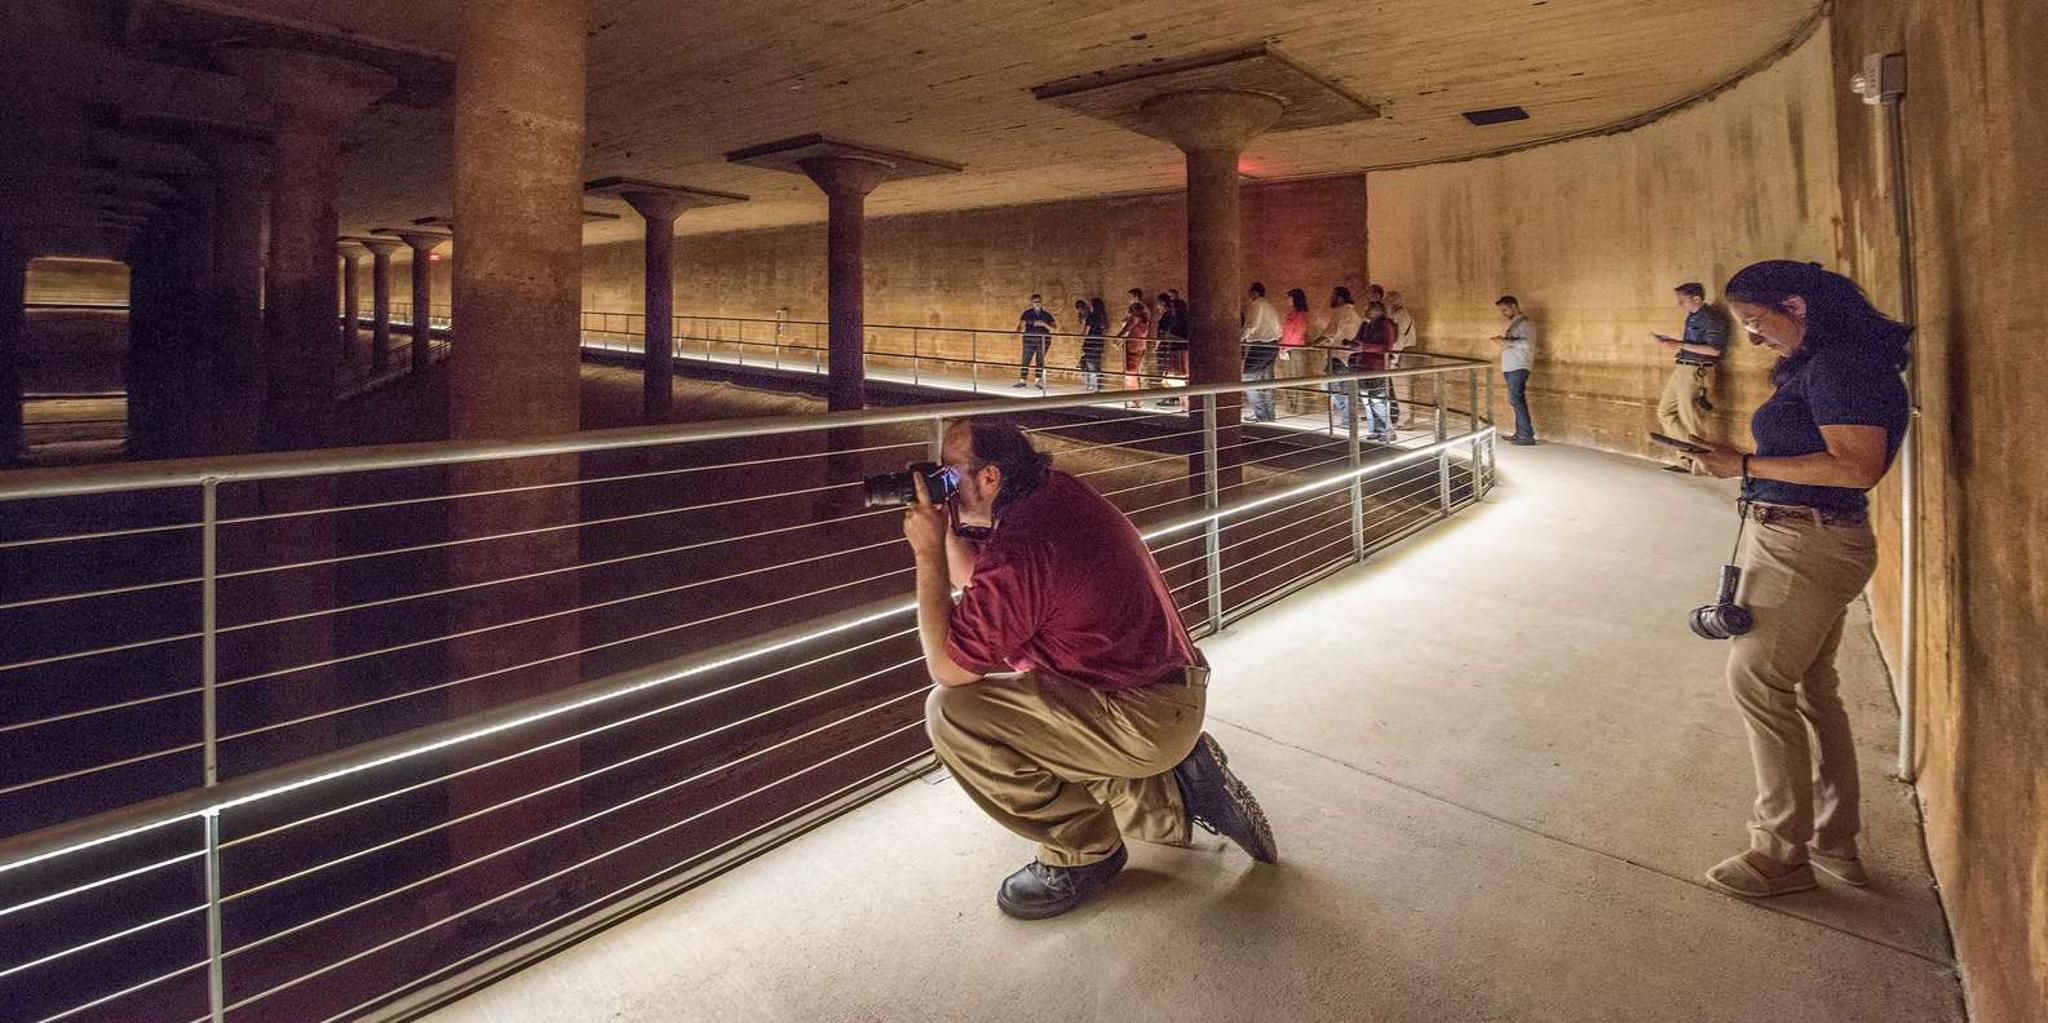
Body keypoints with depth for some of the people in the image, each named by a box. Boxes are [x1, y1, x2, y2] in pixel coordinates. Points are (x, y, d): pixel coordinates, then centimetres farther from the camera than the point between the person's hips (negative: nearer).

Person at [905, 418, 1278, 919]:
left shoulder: (1018, 549, -24)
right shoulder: (1055, 491, 6)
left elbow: (948, 668, -16)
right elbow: (978, 581, 21)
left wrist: (927, 552, -14)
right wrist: (944, 527, 5)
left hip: (1145, 719, -10)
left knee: (952, 713, -16)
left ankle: (1082, 850, 1)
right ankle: (1177, 795, 19)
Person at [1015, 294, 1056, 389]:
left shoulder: (1047, 314, 5)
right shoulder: (1027, 313, 5)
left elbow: (1053, 328, 1)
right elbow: (1022, 325, 1)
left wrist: (1043, 324, -15)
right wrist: (1019, 332, -20)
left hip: (1043, 340, 0)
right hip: (1029, 339, 0)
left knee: (1040, 360, -2)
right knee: (1025, 360, -3)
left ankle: (1039, 381, 6)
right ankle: (1023, 381, 1)